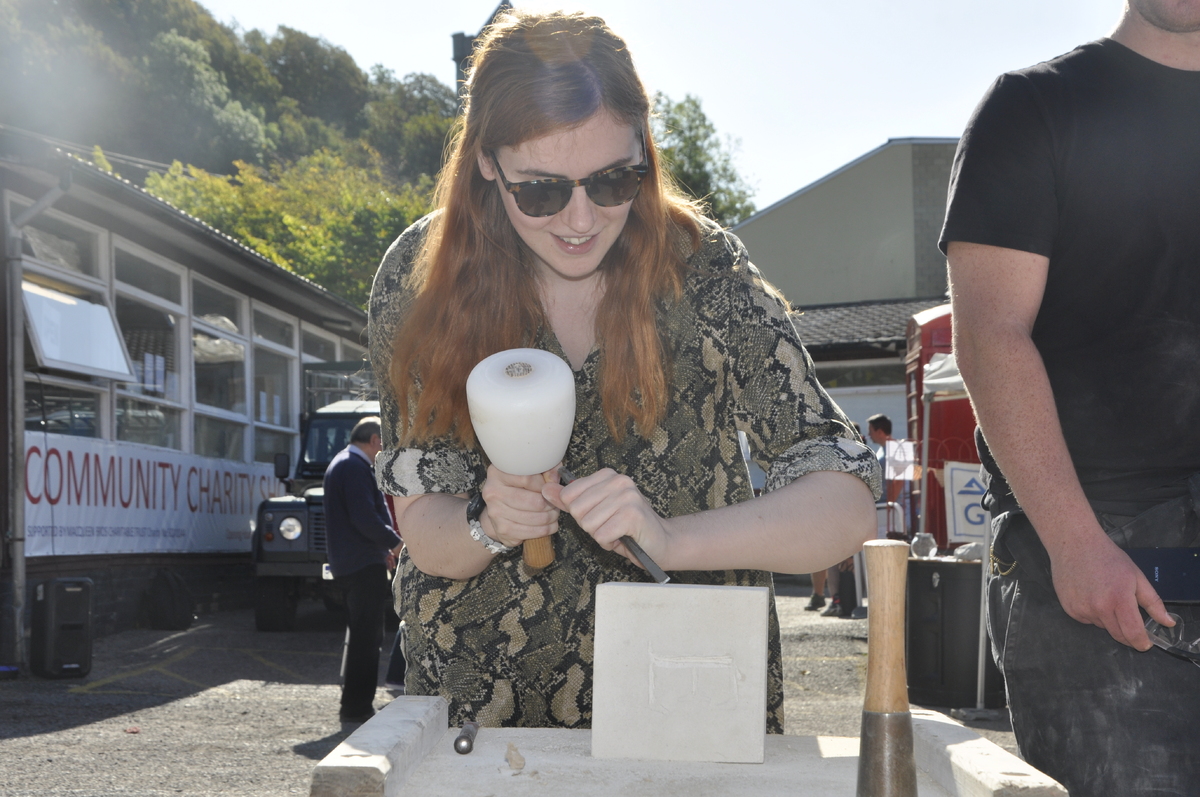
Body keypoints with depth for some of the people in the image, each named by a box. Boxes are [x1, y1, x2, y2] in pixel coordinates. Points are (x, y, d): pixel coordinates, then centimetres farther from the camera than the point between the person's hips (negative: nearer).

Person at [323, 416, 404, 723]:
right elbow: (365, 519, -24)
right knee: (366, 637, -6)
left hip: (349, 562, 11)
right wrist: (395, 542, -12)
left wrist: (383, 547, 15)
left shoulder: (342, 463, 18)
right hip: (364, 563, -11)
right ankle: (356, 707, -3)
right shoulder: (355, 467, -16)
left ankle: (354, 703, 24)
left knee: (362, 635, 17)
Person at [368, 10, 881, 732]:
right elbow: (424, 532, -3)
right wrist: (490, 527, -26)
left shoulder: (703, 271, -11)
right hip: (480, 705, 1)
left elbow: (846, 507, -16)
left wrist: (669, 539, -32)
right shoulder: (420, 281, -8)